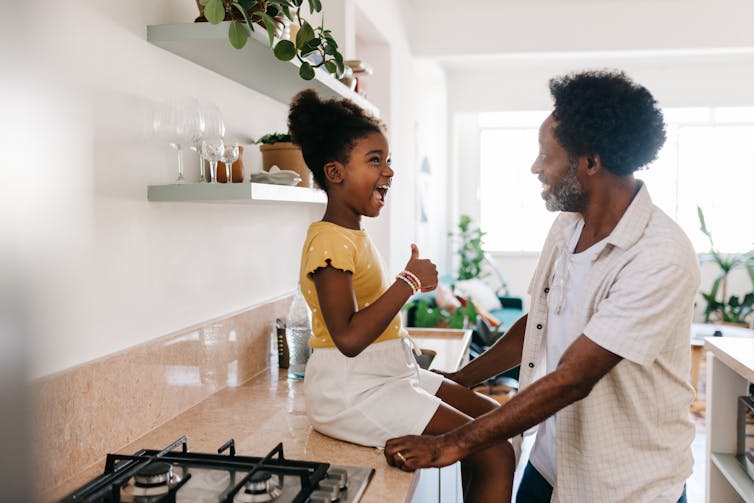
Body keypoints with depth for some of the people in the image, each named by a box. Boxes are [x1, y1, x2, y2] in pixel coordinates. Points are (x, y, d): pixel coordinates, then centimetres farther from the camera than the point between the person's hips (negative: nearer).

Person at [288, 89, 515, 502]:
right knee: (493, 454, -12)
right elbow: (349, 338, -28)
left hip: (387, 374, 10)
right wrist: (410, 281, -21)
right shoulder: (330, 240, -18)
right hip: (353, 392, -10)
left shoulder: (354, 236, 12)